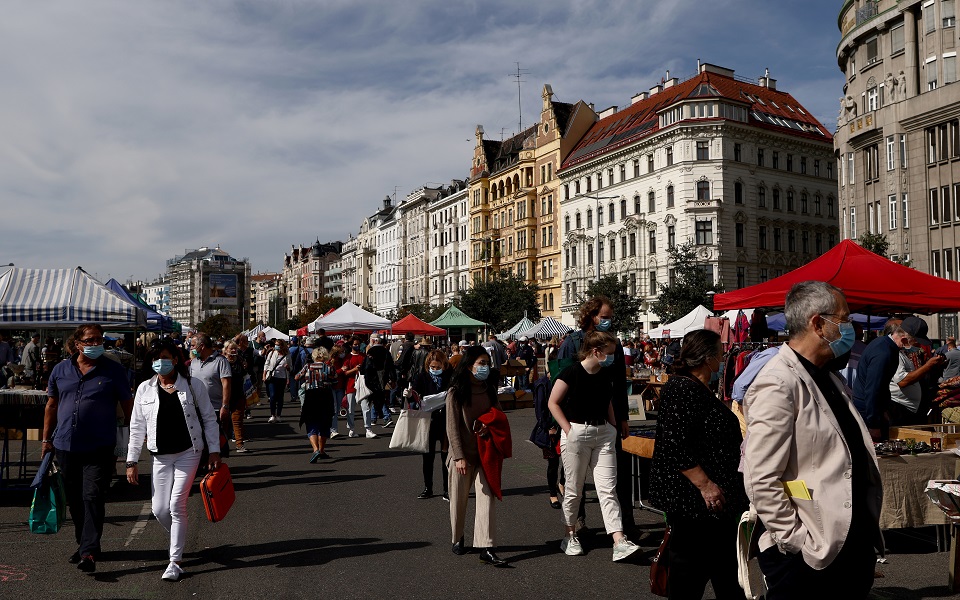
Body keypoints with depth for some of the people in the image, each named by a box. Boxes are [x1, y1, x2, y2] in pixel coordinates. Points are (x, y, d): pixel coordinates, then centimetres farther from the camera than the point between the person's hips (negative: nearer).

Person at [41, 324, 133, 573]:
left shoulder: (113, 371, -2)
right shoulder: (60, 370, 7)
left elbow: (128, 407, 1)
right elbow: (51, 405, 15)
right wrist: (46, 439, 13)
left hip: (99, 448, -4)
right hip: (66, 447, 4)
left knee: (93, 498, -10)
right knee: (75, 500, 14)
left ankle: (89, 552, -8)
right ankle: (84, 544, 30)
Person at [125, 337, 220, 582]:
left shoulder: (193, 385, -4)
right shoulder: (145, 389, 3)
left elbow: (209, 419, 1)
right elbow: (137, 427, 6)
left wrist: (214, 450, -4)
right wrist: (132, 461, 4)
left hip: (188, 453, -3)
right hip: (161, 456, 3)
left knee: (176, 505, -8)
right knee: (159, 510, 2)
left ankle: (175, 561, 5)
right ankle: (180, 540, 33)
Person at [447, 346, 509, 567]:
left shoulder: (490, 390, 6)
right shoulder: (456, 393, -8)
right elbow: (452, 427, -10)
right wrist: (459, 456, -16)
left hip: (485, 453, 3)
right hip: (462, 454, -3)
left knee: (487, 497, -5)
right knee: (459, 499, 9)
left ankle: (486, 548, -4)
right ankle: (457, 538, 31)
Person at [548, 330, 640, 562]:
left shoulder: (607, 374, 7)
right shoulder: (572, 373, -12)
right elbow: (553, 403, -9)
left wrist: (613, 428, 11)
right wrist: (568, 429, -12)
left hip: (603, 434, 5)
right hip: (576, 433, -5)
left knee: (608, 489, -2)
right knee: (574, 489, 7)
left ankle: (619, 542, -5)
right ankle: (570, 536, 24)